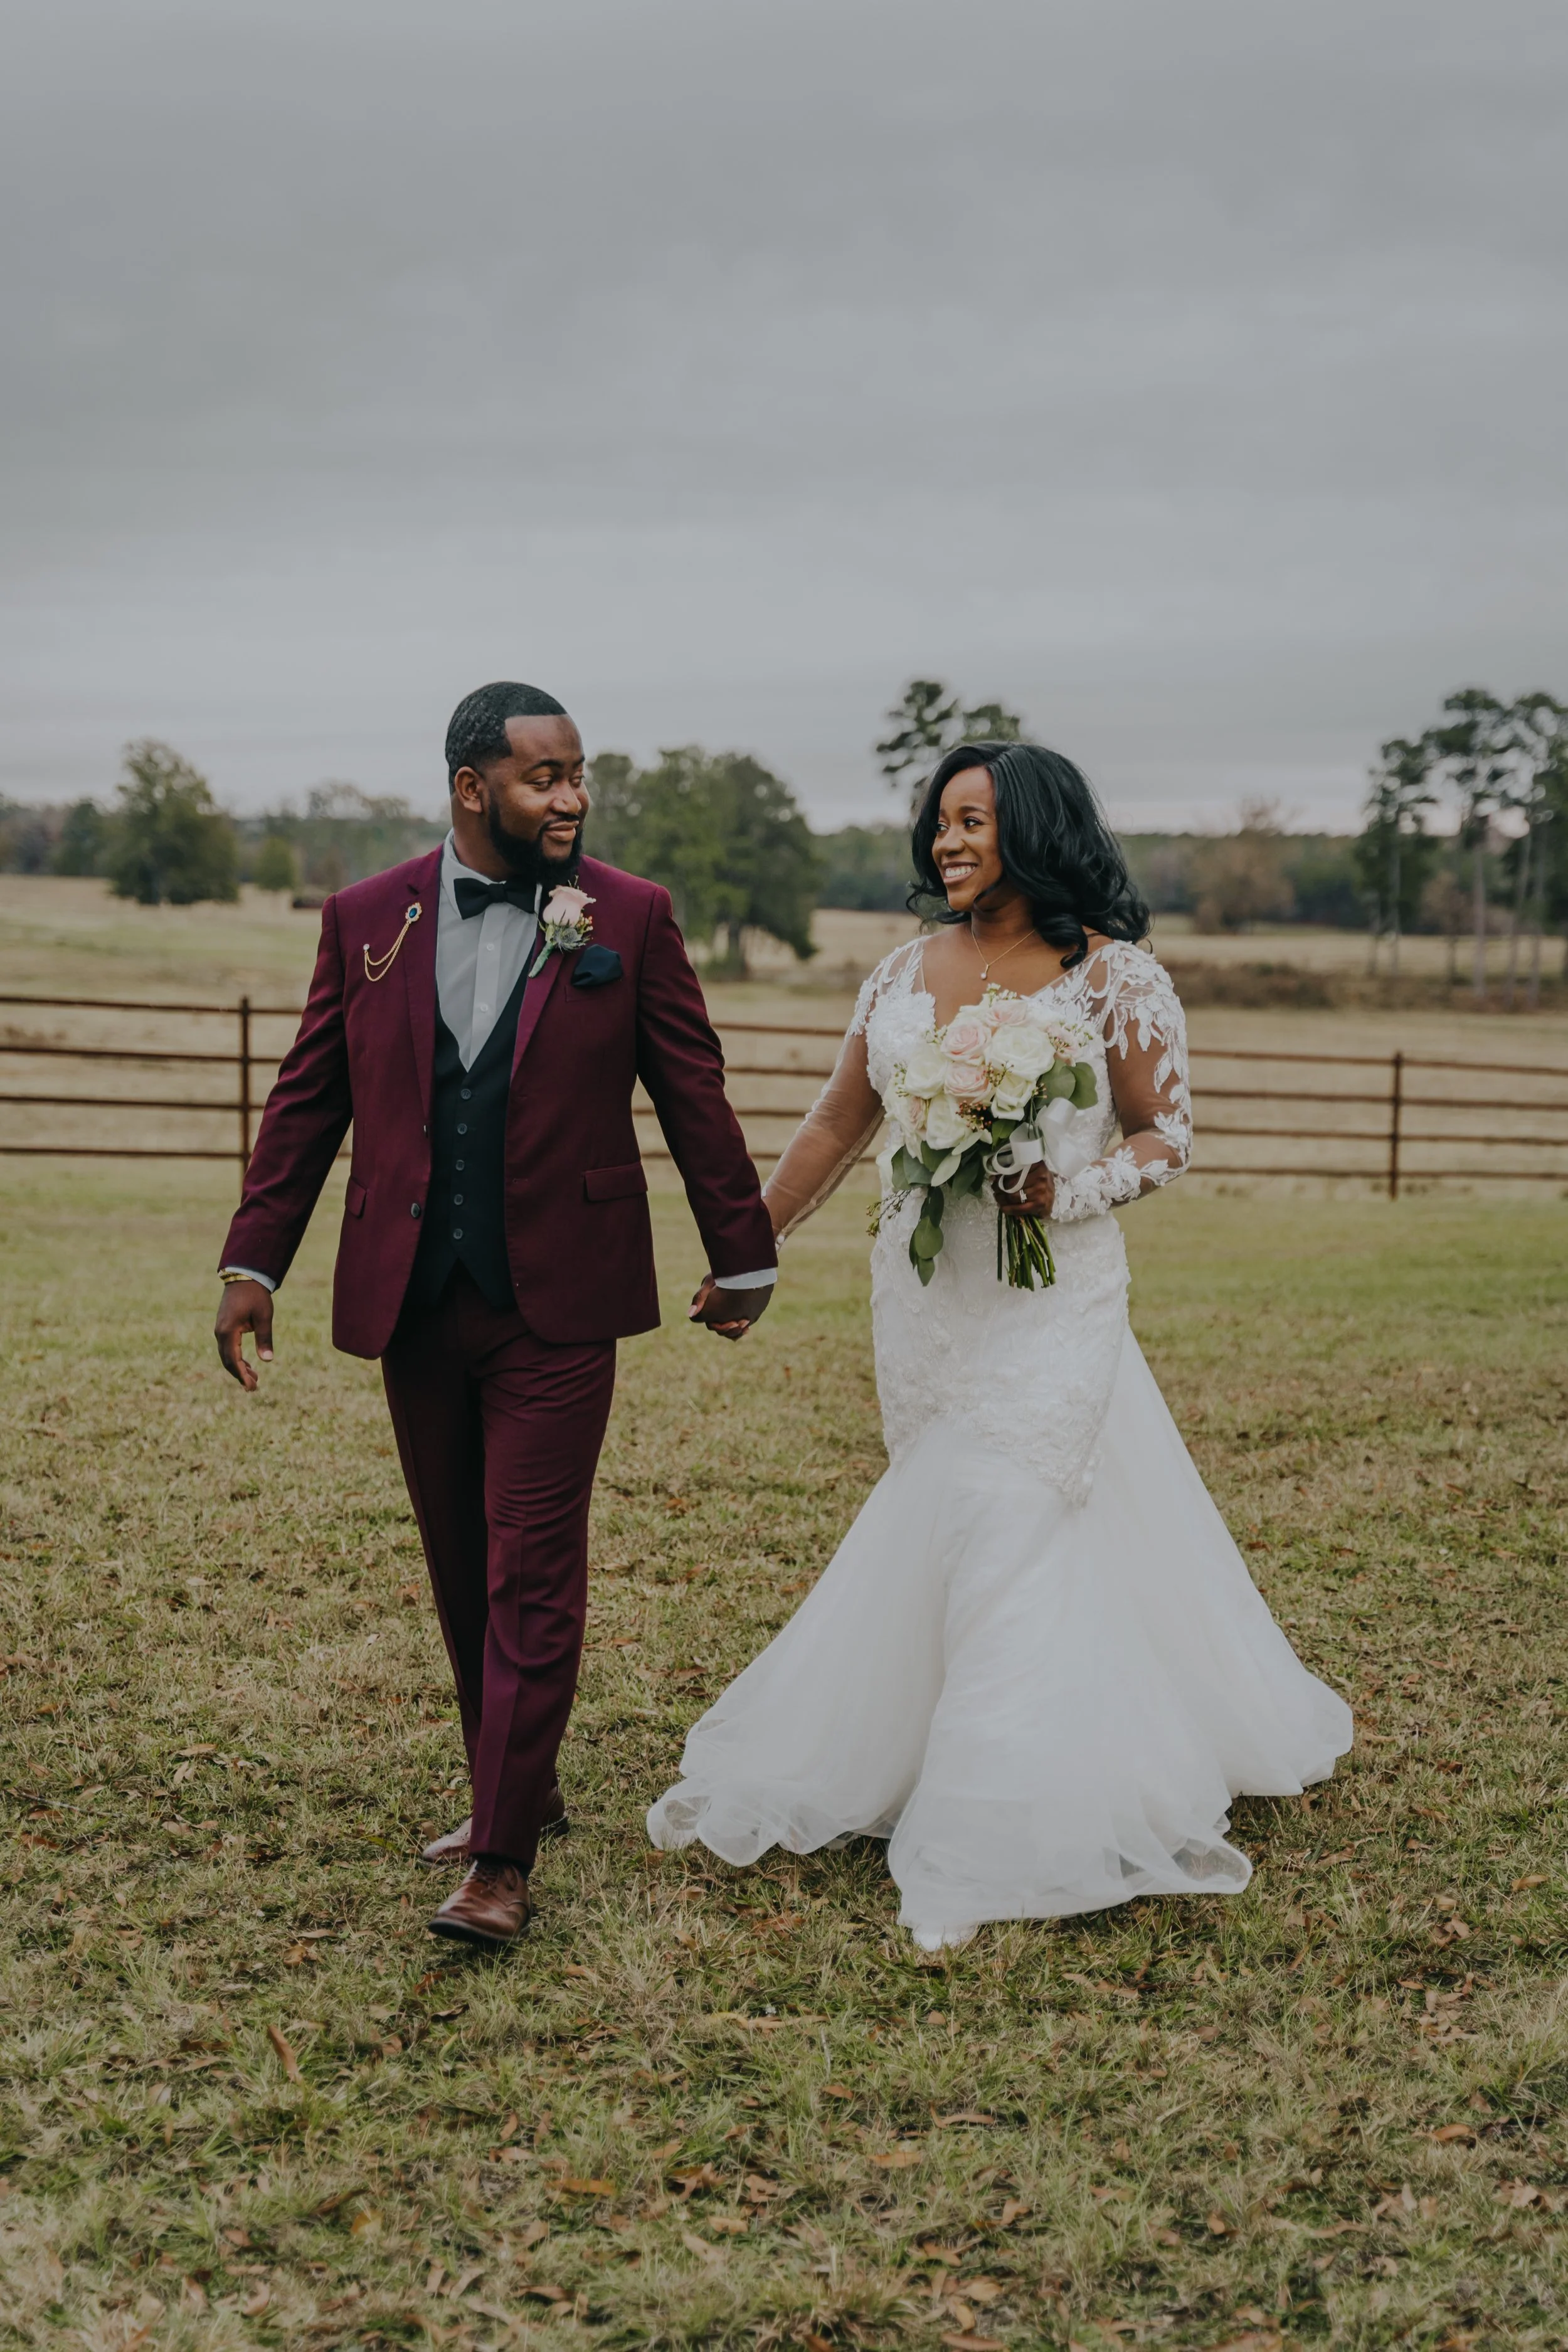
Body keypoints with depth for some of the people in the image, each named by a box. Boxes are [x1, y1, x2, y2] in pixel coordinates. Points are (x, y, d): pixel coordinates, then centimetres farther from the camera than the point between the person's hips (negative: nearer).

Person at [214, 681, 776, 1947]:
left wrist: (743, 1258, 7)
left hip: (555, 1303, -3)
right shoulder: (366, 918, 4)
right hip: (414, 1303, 3)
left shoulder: (631, 918, -2)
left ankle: (504, 1858, 2)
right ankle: (517, 1787, 32)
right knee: (461, 1572, 14)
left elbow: (695, 1098, 3)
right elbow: (307, 1103, 8)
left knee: (532, 1576, -4)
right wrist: (254, 1263, 4)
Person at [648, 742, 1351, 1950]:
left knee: (1001, 1533, -5)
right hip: (924, 1292, 4)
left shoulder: (1116, 977, -5)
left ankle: (991, 1839, 5)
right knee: (942, 1526, 9)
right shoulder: (907, 975, 8)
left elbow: (1169, 1135, -1)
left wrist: (1068, 1193, -18)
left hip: (1051, 1293, -4)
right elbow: (838, 1126, 14)